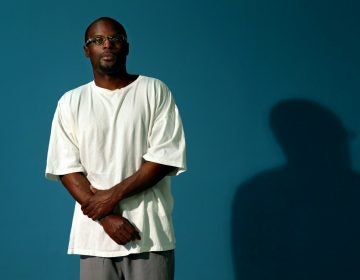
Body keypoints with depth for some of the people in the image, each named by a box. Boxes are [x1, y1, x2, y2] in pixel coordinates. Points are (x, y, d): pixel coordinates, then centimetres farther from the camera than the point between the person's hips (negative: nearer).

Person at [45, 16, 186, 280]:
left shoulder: (155, 91, 4)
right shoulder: (70, 102, 8)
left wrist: (114, 195, -11)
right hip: (95, 233, 2)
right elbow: (67, 168, 2)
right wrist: (106, 217, -10)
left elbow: (165, 158, -4)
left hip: (150, 230, -1)